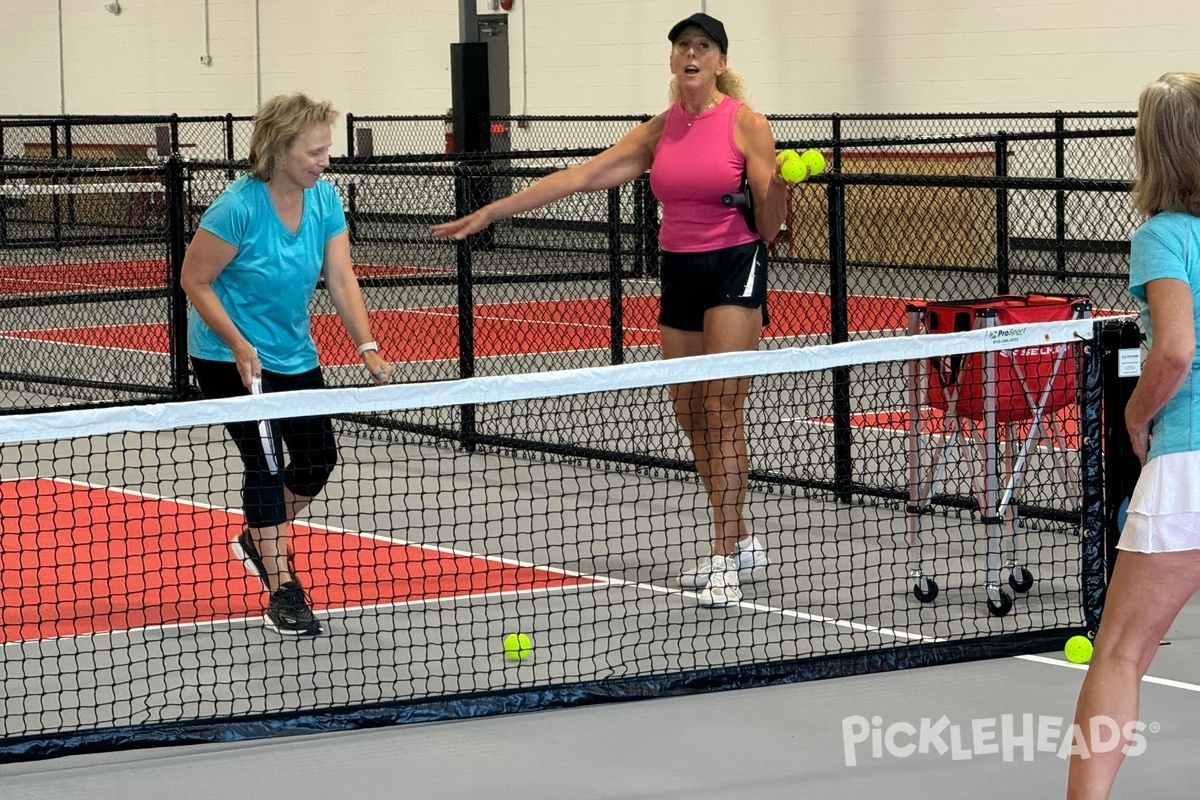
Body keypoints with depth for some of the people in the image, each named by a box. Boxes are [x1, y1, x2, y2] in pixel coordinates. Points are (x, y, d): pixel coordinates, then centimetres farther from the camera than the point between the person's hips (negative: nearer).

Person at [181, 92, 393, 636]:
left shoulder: (324, 199, -7)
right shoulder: (239, 207, -24)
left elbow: (340, 279, -10)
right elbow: (194, 280, -17)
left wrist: (367, 347, -22)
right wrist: (240, 346, -24)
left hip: (293, 353, 6)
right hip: (227, 355, -6)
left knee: (319, 458, 6)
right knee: (264, 462, -10)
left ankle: (258, 542, 31)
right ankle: (281, 589, -2)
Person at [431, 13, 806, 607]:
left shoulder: (746, 124, -7)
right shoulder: (659, 132, 8)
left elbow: (768, 227, -7)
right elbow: (579, 177, 6)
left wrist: (777, 184, -29)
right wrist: (491, 212, 3)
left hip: (734, 269, -6)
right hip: (680, 274, 6)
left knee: (722, 413, -12)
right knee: (691, 418, 7)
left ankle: (725, 563, -12)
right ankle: (739, 544, 21)